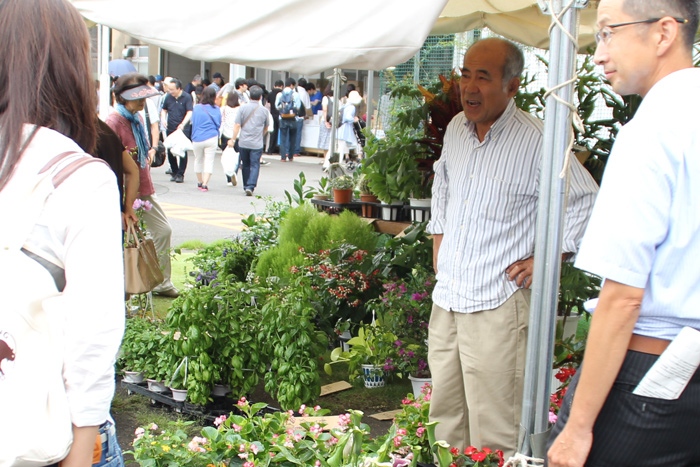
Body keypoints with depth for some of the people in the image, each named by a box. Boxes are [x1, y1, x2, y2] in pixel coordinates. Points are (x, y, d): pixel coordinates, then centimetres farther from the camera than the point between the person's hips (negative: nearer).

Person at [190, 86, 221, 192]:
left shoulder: (197, 108, -6)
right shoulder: (216, 109, -3)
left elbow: (194, 123, 2)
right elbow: (218, 125, 7)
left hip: (197, 139, 0)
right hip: (212, 138, 0)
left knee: (198, 160, 17)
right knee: (209, 161, 3)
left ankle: (200, 183, 28)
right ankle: (205, 184, -9)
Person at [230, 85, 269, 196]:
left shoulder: (243, 108, -2)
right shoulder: (264, 111, 1)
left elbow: (237, 125, -7)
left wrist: (233, 139, -1)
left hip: (243, 142, 1)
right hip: (257, 144, -1)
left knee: (246, 165, 15)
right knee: (255, 165, -1)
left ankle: (246, 186, 23)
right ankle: (250, 186, -17)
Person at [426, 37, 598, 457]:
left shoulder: (537, 140, -13)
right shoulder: (457, 128, 9)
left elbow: (588, 202, -7)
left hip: (498, 305, -7)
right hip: (447, 298, 7)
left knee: (494, 435, -3)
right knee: (444, 418, 16)